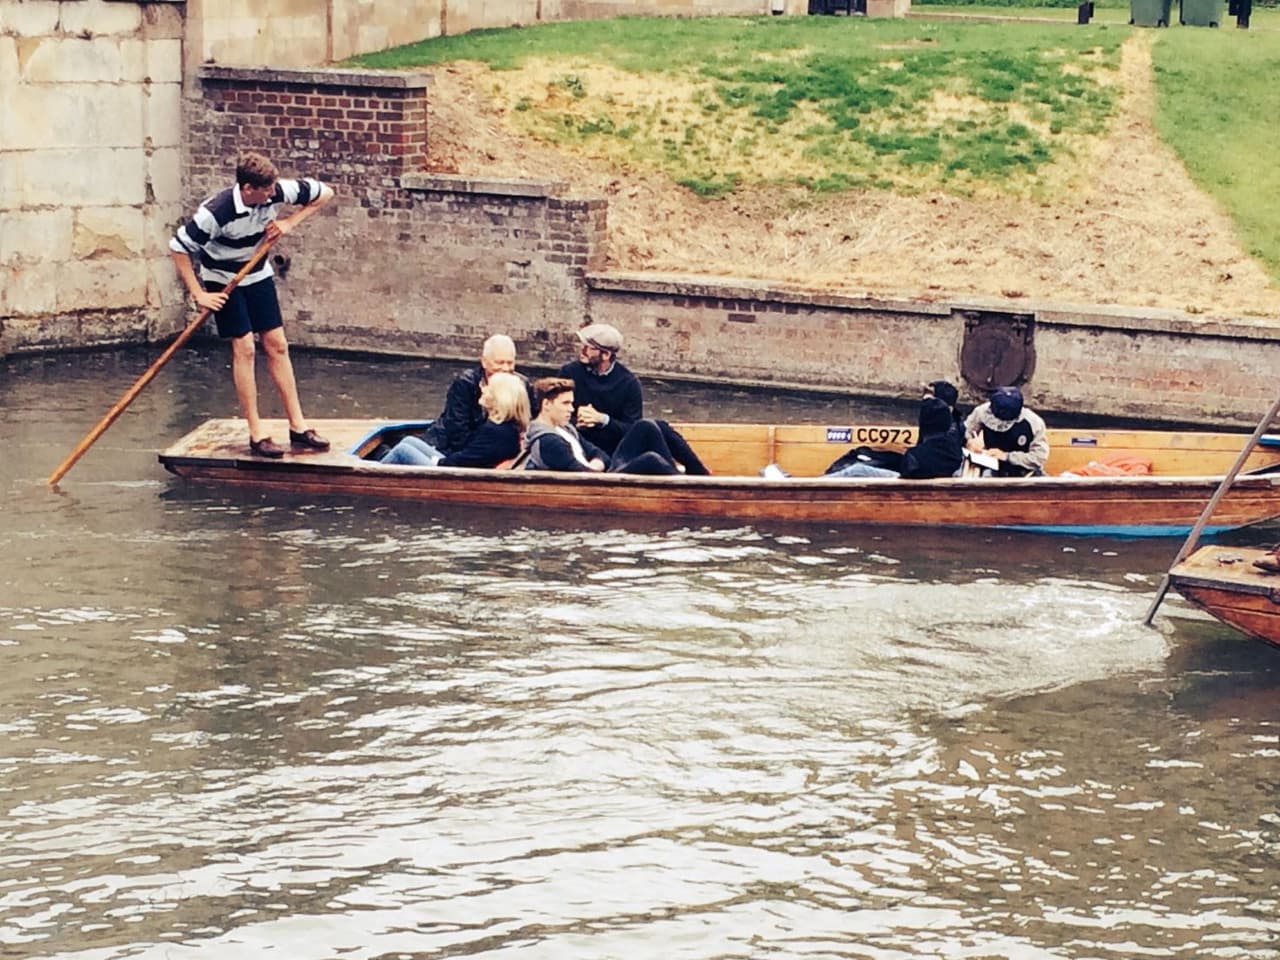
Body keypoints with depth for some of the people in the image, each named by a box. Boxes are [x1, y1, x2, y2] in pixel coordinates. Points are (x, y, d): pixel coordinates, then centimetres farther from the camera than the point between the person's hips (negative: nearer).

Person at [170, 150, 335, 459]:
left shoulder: (277, 192, -18)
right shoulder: (217, 211, -32)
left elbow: (325, 192, -4)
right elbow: (178, 248, -25)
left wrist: (289, 222, -14)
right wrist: (199, 295, -24)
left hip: (258, 275, 5)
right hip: (223, 281, -5)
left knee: (277, 346, 2)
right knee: (244, 347, -11)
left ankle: (298, 427, 5)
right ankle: (256, 435, -8)